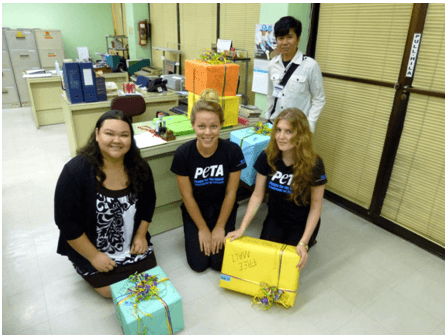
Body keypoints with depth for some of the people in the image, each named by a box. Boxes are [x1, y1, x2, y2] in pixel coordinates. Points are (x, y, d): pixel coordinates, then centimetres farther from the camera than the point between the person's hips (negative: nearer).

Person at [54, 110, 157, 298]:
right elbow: (66, 221, -19)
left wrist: (141, 234, -2)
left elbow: (149, 201, 5)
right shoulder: (75, 171, -24)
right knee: (114, 291, -5)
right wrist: (93, 256, -16)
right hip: (91, 249, -3)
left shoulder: (139, 167, -11)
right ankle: (85, 269, 22)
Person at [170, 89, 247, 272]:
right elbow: (188, 196, -12)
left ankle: (221, 233, 26)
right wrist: (203, 229, -6)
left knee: (220, 263, -2)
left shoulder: (232, 151, -22)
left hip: (223, 209, 0)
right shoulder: (182, 154, -23)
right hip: (195, 211, 0)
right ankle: (193, 234, 27)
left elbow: (230, 193, -12)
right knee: (199, 264, -2)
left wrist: (219, 227, -7)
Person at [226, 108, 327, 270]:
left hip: (301, 224, -2)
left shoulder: (313, 164, -24)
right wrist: (242, 228, -17)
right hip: (275, 218, 2)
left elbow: (315, 206, -16)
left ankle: (308, 241, 23)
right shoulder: (267, 157, -17)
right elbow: (257, 195, -10)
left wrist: (304, 243, -23)